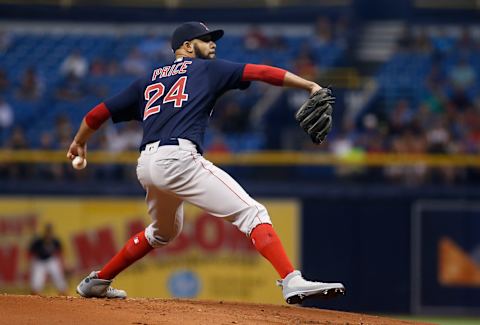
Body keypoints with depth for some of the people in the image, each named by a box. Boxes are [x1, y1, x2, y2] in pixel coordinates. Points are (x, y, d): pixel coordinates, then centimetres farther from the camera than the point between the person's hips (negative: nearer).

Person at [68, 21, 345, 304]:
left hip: (146, 166, 7)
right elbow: (261, 72, 3)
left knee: (164, 232, 33)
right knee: (252, 214, -13)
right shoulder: (207, 69, 13)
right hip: (178, 159, -7)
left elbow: (100, 113, 27)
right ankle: (292, 282, -31)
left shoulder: (147, 81, 27)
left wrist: (79, 143, 44)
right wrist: (310, 86, 2)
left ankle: (97, 282, 38)